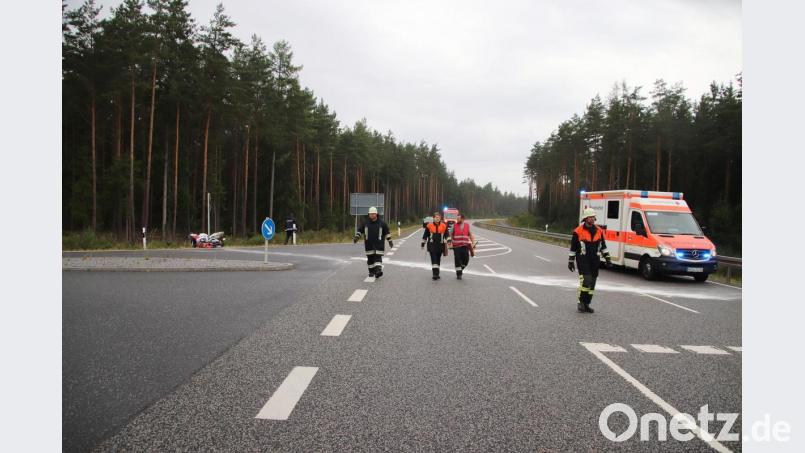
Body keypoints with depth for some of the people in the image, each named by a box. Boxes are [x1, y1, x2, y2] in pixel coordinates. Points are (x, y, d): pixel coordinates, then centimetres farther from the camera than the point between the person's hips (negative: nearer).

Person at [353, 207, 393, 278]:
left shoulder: (382, 223, 2)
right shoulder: (365, 223, 6)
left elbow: (387, 232, 9)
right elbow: (360, 231, 13)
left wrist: (390, 241, 8)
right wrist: (356, 237, -1)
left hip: (378, 244, -2)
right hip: (369, 245, 2)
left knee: (378, 257, -13)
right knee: (370, 258, 5)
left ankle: (378, 270, -21)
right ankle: (371, 271, 16)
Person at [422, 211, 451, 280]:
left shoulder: (444, 226, 4)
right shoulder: (429, 225, 1)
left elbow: (447, 234, 5)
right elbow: (425, 235, 9)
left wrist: (449, 241, -13)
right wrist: (423, 244, 12)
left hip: (440, 245, 3)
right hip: (432, 245, -2)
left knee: (438, 260, 11)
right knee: (434, 259, -13)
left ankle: (436, 274, 23)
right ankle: (435, 274, -16)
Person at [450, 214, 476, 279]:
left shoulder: (467, 225, 5)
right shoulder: (454, 225, 2)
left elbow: (470, 235, 11)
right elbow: (451, 235, 9)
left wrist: (473, 243, 3)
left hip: (465, 246, 1)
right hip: (456, 246, -1)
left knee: (466, 260, 1)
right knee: (458, 260, -3)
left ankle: (460, 269, 27)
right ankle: (458, 274, 10)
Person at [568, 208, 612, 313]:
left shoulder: (599, 231, 9)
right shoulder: (578, 231, -5)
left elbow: (603, 246, 17)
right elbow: (573, 248, 0)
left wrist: (608, 259, 11)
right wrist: (571, 261, 0)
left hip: (595, 260, 5)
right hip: (582, 260, -5)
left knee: (592, 283, 7)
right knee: (585, 280, -17)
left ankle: (586, 304, 17)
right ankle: (581, 302, -3)